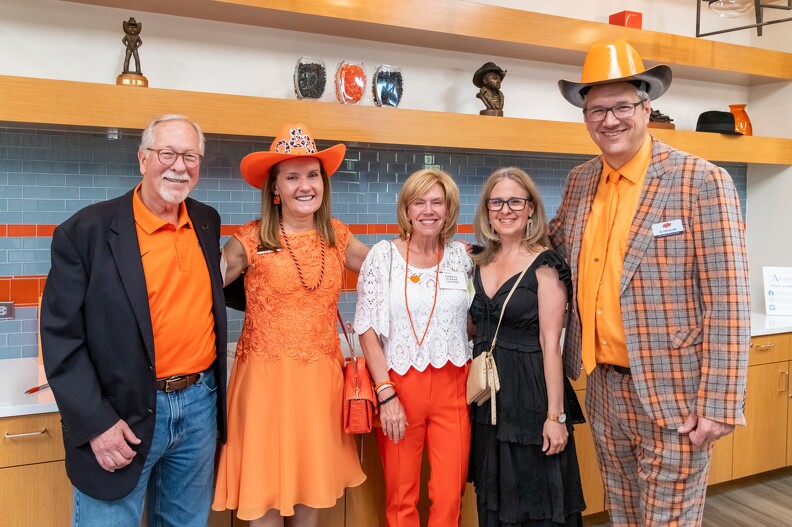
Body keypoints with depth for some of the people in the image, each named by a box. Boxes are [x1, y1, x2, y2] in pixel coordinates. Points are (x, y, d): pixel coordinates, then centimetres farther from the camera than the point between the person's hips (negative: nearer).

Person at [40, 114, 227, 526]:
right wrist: (95, 422, -13)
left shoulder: (207, 222, 6)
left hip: (200, 404, 5)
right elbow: (61, 336, -10)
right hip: (124, 415, -5)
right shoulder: (86, 230, -10)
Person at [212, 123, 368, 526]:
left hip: (321, 377, 4)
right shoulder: (250, 240, -8)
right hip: (267, 376, -3)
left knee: (314, 480, 16)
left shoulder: (338, 237, 4)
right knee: (265, 482, 8)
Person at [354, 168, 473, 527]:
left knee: (449, 495, 5)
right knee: (401, 497, 9)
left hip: (452, 385, 2)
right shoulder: (384, 255, -4)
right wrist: (386, 394, -11)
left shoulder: (460, 256, 4)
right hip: (400, 385, -2)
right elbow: (367, 330, -5)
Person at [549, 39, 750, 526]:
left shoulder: (701, 181, -13)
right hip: (605, 386, 6)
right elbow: (557, 245, 21)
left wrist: (720, 406, -16)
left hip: (673, 392, -5)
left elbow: (729, 302, -15)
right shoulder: (580, 181, 5)